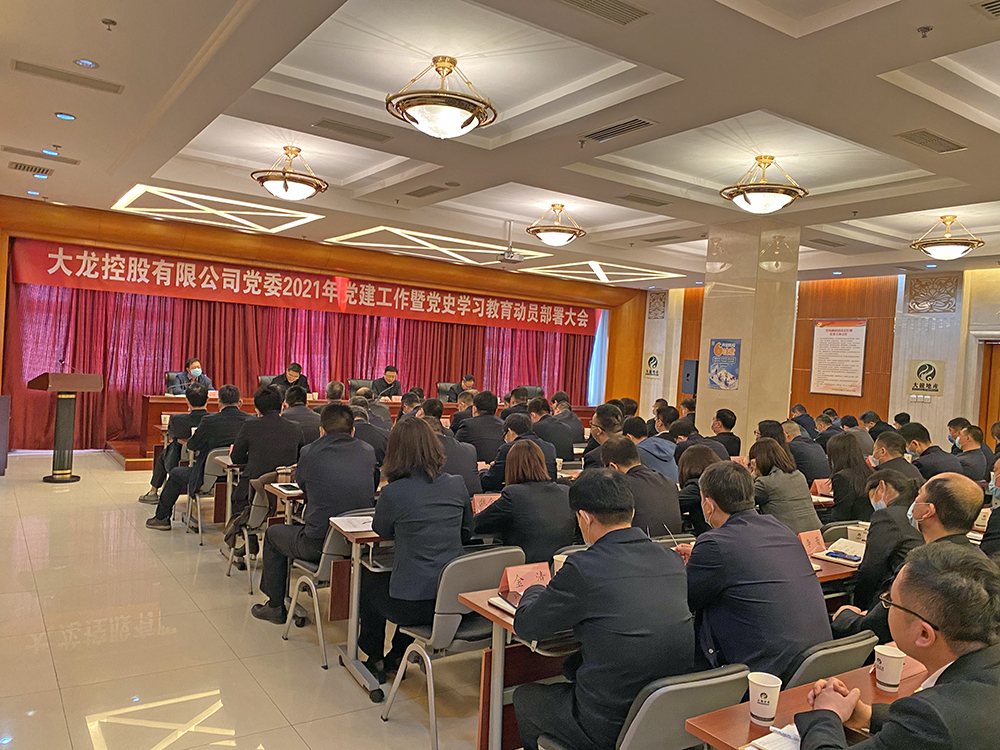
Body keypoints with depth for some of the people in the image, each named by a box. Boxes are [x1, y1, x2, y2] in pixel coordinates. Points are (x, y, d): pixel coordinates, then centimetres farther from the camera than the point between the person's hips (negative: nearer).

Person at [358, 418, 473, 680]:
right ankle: (397, 656, 46)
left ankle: (375, 660, 41)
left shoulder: (393, 493, -15)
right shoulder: (457, 486, -2)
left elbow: (381, 530, 6)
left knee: (368, 580, 27)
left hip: (414, 606, -4)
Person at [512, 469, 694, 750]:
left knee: (524, 697, 20)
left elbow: (525, 627, -7)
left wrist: (534, 591, 15)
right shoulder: (672, 560, -3)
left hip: (611, 727, -6)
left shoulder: (583, 567, -21)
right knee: (570, 670, 30)